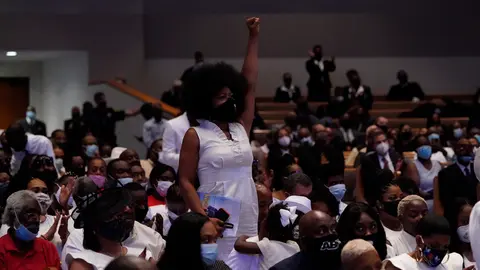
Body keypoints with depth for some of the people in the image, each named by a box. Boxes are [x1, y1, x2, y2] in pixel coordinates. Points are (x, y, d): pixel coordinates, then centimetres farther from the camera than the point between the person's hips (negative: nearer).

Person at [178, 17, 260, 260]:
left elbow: (249, 85, 14)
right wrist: (203, 217, -17)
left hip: (247, 221, 5)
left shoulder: (241, 128, 14)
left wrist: (254, 37, 15)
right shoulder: (196, 135, 0)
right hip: (217, 222, -5)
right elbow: (185, 182, -3)